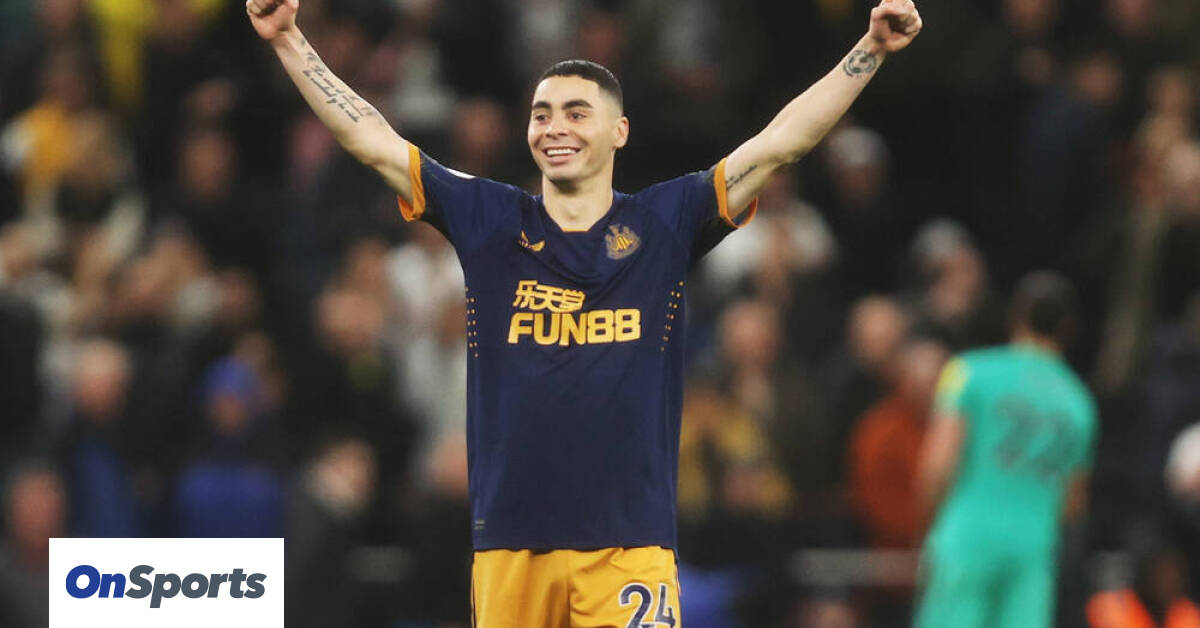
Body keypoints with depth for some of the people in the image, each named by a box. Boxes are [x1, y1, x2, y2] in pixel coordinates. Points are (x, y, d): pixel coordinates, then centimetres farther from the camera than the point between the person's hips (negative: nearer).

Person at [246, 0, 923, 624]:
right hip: (510, 539, 1)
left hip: (630, 542, -1)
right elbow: (373, 141, 10)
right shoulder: (491, 222, 10)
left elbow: (780, 141, 4)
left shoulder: (664, 225, 7)